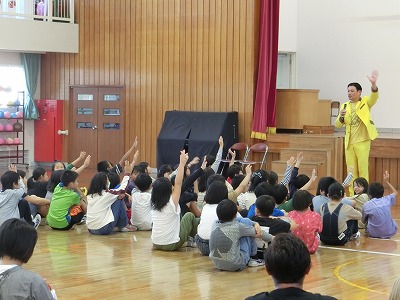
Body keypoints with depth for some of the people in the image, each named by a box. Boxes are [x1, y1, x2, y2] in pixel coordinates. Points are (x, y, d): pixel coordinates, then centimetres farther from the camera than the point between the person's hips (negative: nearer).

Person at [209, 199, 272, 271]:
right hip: (236, 265, -6)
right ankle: (253, 254, 19)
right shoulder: (236, 227, -18)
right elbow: (257, 232, -1)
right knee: (246, 221, 2)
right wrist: (272, 238, 17)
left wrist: (256, 224, 9)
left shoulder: (215, 225, -2)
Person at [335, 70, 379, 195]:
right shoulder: (345, 106, 11)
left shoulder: (365, 102, 0)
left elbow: (374, 97, -22)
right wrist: (341, 117, -14)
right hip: (349, 142, 5)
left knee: (363, 169, -3)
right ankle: (352, 195, 14)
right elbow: (338, 125, 9)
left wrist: (373, 84, -41)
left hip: (362, 141, -5)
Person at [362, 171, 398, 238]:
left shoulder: (367, 205, -6)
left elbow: (364, 220, 9)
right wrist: (387, 182, 31)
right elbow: (395, 192, 23)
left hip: (374, 233, -2)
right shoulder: (387, 200, 0)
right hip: (390, 232, 2)